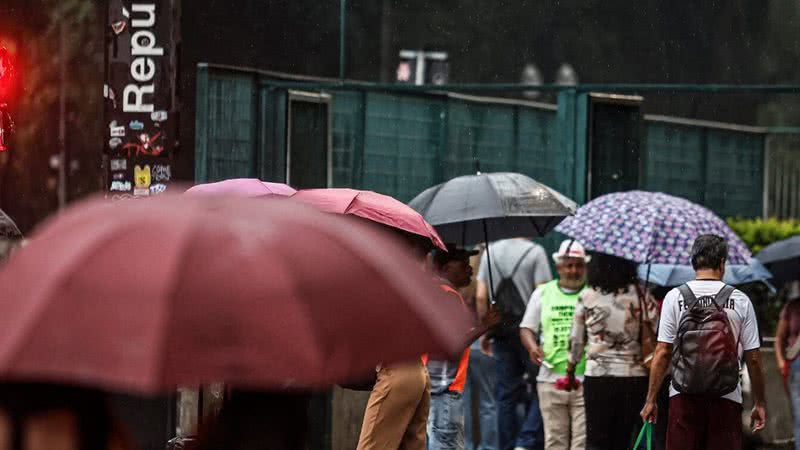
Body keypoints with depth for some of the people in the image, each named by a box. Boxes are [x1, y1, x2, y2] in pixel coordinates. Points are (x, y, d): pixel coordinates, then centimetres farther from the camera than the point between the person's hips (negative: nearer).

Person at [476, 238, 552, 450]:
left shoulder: (490, 251, 5)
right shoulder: (535, 252, -8)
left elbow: (481, 296, 5)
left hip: (501, 331, 4)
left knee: (506, 394, 9)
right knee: (540, 391, 3)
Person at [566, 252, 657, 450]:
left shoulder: (587, 298, -2)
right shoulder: (640, 296, -4)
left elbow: (576, 340, 6)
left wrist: (571, 369, 21)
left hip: (597, 376, -1)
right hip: (634, 376, 1)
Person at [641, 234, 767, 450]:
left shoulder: (675, 297, -1)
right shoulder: (740, 301, 0)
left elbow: (662, 353, -3)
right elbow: (753, 358, 1)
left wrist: (650, 400, 3)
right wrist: (759, 403, 10)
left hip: (683, 397, 0)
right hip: (727, 400, 0)